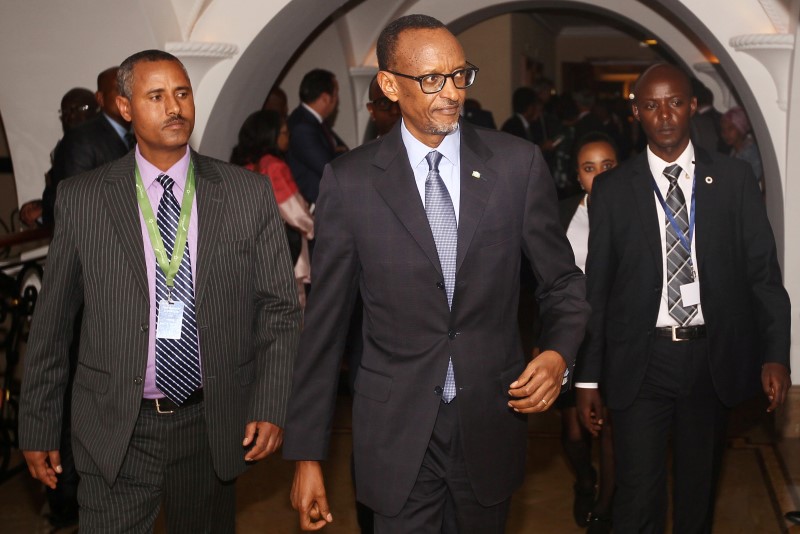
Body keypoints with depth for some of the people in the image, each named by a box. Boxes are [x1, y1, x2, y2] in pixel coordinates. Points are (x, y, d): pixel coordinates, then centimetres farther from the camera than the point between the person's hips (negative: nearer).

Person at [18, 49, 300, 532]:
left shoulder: (249, 193, -1)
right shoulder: (81, 199, -1)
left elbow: (280, 308, 2)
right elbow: (52, 320, 4)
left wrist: (270, 406, -7)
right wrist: (38, 426, 5)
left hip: (215, 426, 1)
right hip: (116, 431, -1)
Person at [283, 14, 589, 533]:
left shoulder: (518, 163, -4)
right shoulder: (349, 181, -6)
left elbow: (563, 280, 6)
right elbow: (325, 322, -2)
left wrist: (559, 353, -16)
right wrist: (307, 454, -2)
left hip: (492, 422, 2)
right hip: (396, 430, -2)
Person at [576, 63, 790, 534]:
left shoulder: (735, 179, 3)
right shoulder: (612, 189, 2)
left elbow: (764, 271, 2)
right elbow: (597, 287, 2)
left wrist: (775, 354, -9)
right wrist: (588, 378, 1)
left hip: (712, 362, 1)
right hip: (640, 363, -1)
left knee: (699, 493, 15)